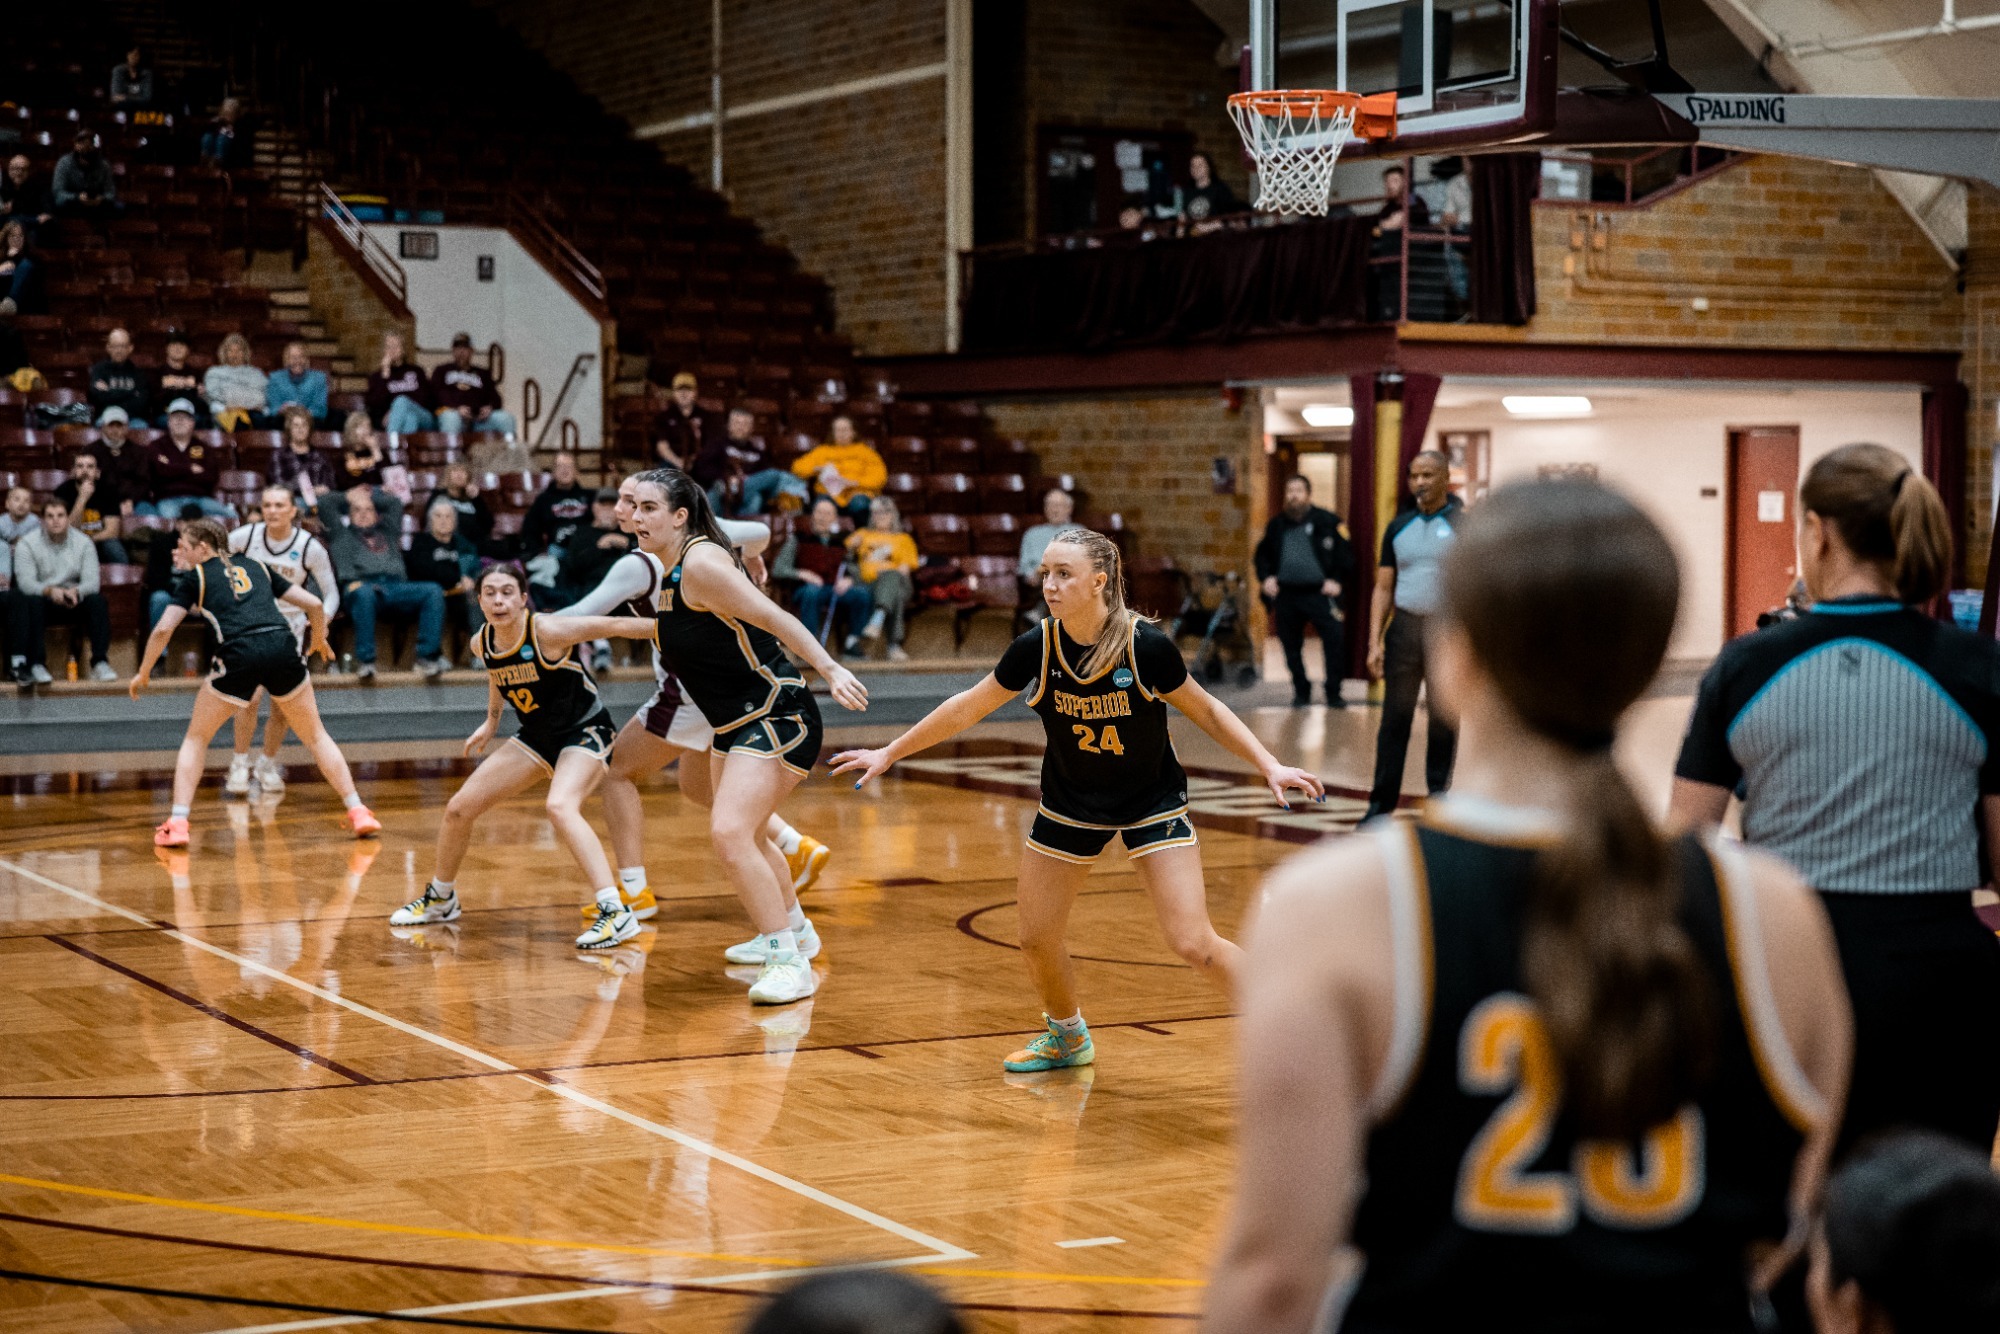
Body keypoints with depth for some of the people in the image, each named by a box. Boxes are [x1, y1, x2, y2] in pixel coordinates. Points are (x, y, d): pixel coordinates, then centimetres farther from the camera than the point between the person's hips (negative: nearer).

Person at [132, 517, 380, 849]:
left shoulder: (194, 577, 16)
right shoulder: (255, 568, 27)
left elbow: (163, 629, 6)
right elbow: (314, 604, 24)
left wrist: (143, 674, 20)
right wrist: (319, 640, 43)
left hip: (239, 654, -3)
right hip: (283, 647, 3)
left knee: (196, 738, 17)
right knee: (315, 736, 21)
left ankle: (177, 823, 6)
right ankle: (358, 812, 15)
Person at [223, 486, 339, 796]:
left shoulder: (310, 547, -13)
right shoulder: (246, 536, -11)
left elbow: (331, 593, -4)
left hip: (290, 627, 1)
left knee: (282, 706, 2)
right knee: (250, 696, -17)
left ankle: (268, 765, 25)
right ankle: (240, 764, 0)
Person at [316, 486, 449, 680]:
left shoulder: (387, 532, 38)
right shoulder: (342, 534, 29)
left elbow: (395, 503, 39)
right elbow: (325, 503, 24)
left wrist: (371, 495, 42)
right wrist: (349, 497, 37)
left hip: (395, 586, 4)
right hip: (360, 584, -4)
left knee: (433, 591, -25)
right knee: (363, 593, -43)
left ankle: (427, 657, -30)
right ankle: (364, 661, -40)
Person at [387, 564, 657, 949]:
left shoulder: (548, 632, -26)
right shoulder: (481, 644, -7)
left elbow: (615, 625, -23)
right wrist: (492, 720, 18)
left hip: (585, 733, -7)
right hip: (536, 736, 7)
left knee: (559, 806, -35)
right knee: (459, 808, 7)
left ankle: (616, 913, -36)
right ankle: (440, 899, 32)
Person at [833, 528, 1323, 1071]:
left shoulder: (1146, 645, -25)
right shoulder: (1036, 648, -17)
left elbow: (1206, 711, -9)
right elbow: (968, 707, -3)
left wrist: (1269, 765, -17)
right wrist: (889, 753, 2)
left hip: (1152, 802, -3)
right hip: (1069, 805, 4)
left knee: (1195, 945, -15)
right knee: (1037, 940, 9)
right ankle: (1066, 1039, 39)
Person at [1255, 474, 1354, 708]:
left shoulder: (1327, 521, 0)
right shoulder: (1277, 524, 13)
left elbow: (1345, 552, 3)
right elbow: (1263, 554, 25)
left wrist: (1337, 580, -5)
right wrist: (1266, 577, 10)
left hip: (1319, 592, -4)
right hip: (1286, 594, 4)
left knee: (1334, 641, -12)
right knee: (1291, 645, 6)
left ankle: (1333, 694, -3)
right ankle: (1301, 692, 19)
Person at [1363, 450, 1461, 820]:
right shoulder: (1398, 527, 10)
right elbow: (1384, 588, 11)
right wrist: (1374, 643, 2)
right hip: (1404, 627, 3)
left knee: (1444, 719, 5)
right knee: (1395, 717, 1)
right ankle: (1382, 803, 4)